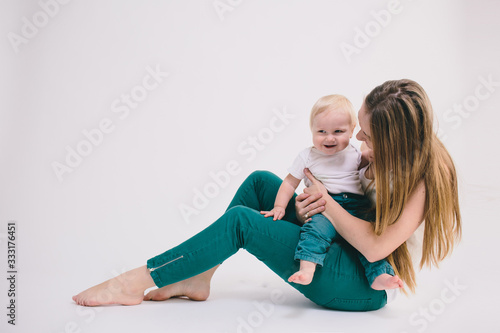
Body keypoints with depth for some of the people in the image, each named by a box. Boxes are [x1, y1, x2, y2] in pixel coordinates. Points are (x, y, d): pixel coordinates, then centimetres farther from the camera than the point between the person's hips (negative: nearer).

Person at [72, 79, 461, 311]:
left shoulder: (425, 178, -21)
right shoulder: (392, 156, 3)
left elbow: (375, 246, -29)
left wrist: (326, 202, -18)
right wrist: (307, 211, -10)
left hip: (363, 285, -9)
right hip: (341, 250, 9)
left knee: (240, 219, -21)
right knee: (260, 181, 0)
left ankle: (138, 281, -7)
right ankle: (197, 278, 1)